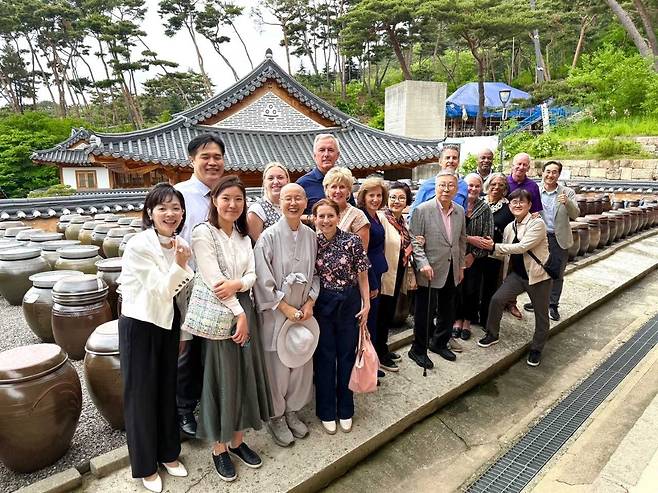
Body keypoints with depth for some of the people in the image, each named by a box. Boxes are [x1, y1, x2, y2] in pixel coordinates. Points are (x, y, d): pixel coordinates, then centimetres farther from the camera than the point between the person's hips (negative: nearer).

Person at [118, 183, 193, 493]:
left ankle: (168, 453, 35)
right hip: (140, 325, -5)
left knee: (168, 388, 16)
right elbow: (160, 290, -21)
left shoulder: (181, 244, -2)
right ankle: (145, 465, 27)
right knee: (141, 394, 8)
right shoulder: (138, 246, -20)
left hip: (169, 324, 6)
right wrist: (180, 266, -33)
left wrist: (183, 328, 9)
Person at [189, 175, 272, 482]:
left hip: (244, 310, 6)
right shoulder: (203, 233, -11)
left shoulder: (243, 235, 9)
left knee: (244, 375, 12)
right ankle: (219, 447, 23)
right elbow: (213, 279, -17)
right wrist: (239, 314, -16)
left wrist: (236, 284, -19)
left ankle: (238, 440, 30)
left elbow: (252, 275, 3)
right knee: (221, 378, 4)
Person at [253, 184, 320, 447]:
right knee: (277, 366, 6)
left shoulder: (311, 236, 2)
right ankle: (276, 417, 28)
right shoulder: (269, 236, -12)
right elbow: (263, 279, -13)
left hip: (303, 312, 5)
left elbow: (315, 273, 8)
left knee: (301, 364, 14)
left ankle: (292, 410, 35)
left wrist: (309, 303, -3)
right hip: (276, 313, -4)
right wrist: (286, 308, -13)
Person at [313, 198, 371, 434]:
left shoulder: (352, 241, -8)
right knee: (325, 357, 9)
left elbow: (362, 275, -3)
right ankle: (327, 412, 27)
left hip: (350, 303, 0)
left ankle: (345, 410, 30)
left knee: (347, 355, 11)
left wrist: (366, 304, -4)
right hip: (322, 304, 0)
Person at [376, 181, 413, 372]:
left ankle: (383, 349, 37)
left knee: (389, 313, 20)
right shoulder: (381, 219, -18)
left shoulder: (404, 221, 8)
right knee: (382, 315, 6)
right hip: (385, 276, -8)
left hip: (397, 275, 8)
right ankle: (379, 355, 22)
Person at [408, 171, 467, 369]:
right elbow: (414, 240, -11)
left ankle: (439, 343, 37)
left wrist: (461, 265, 15)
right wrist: (423, 263, -19)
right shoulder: (422, 210, -11)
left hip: (451, 271, 6)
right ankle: (418, 350, 21)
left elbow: (462, 240, 15)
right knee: (425, 313, 3)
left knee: (448, 312, 17)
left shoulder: (460, 211, 7)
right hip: (430, 271, -6)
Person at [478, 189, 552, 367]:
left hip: (538, 275, -5)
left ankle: (536, 349, 29)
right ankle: (492, 334, 15)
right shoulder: (509, 227, 5)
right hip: (517, 273, 5)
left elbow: (522, 247, -26)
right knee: (496, 299, -7)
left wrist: (494, 247, -23)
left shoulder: (537, 223, -16)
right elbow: (507, 251, 12)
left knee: (541, 315, 9)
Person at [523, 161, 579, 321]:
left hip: (559, 239, 0)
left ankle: (553, 305, 23)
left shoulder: (568, 193, -2)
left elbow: (575, 214, -9)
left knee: (557, 274, 9)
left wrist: (567, 202, -28)